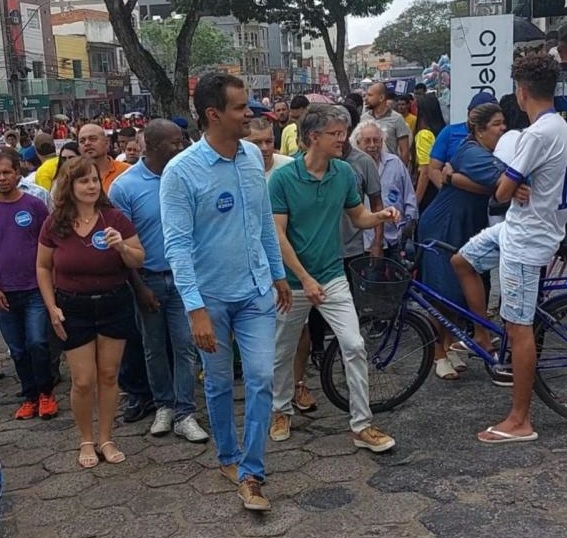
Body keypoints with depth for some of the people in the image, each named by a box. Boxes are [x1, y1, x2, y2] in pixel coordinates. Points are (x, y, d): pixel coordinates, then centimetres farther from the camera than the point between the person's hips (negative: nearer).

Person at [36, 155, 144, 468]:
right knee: (83, 381, 2)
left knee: (108, 376, 9)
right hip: (73, 309, 0)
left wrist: (122, 246, -24)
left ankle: (105, 439, 25)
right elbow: (43, 267, 5)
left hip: (115, 305, 1)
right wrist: (52, 308, -2)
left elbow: (138, 261, -3)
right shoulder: (54, 224, -6)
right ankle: (85, 441, 23)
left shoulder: (115, 218, -7)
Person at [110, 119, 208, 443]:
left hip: (183, 277, 1)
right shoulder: (125, 186, -10)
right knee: (155, 348, 13)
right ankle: (164, 405, 29)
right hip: (148, 279, -1)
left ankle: (184, 413, 9)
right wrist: (139, 287, -8)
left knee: (185, 346, 1)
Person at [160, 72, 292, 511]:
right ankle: (228, 457, 34)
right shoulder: (181, 171, -17)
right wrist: (196, 309, -25)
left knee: (261, 378, -2)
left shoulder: (254, 156, 0)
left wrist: (279, 274, 15)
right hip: (212, 296, -3)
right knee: (219, 383, 13)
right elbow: (178, 244, -19)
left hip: (256, 291, 4)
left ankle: (250, 471, 10)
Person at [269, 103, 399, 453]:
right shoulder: (283, 178, -15)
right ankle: (282, 410, 38)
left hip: (333, 277, 2)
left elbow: (358, 216, 9)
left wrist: (379, 217, -14)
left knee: (355, 346, -8)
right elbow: (278, 235, -15)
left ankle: (362, 425, 2)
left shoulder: (345, 173, -2)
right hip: (293, 281, -2)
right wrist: (305, 279, -19)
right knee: (284, 352, 14)